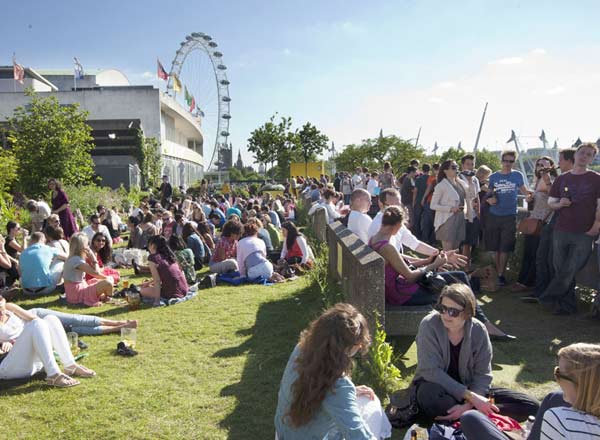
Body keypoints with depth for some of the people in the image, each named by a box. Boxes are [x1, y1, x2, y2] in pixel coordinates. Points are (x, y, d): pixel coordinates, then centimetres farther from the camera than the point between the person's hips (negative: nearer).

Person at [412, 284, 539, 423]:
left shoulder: (478, 330, -10)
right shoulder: (429, 325, -19)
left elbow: (482, 375, -9)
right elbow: (431, 371, -23)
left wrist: (468, 405, -27)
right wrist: (470, 397, -27)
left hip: (468, 387, 4)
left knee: (531, 406, -11)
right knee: (429, 397, -41)